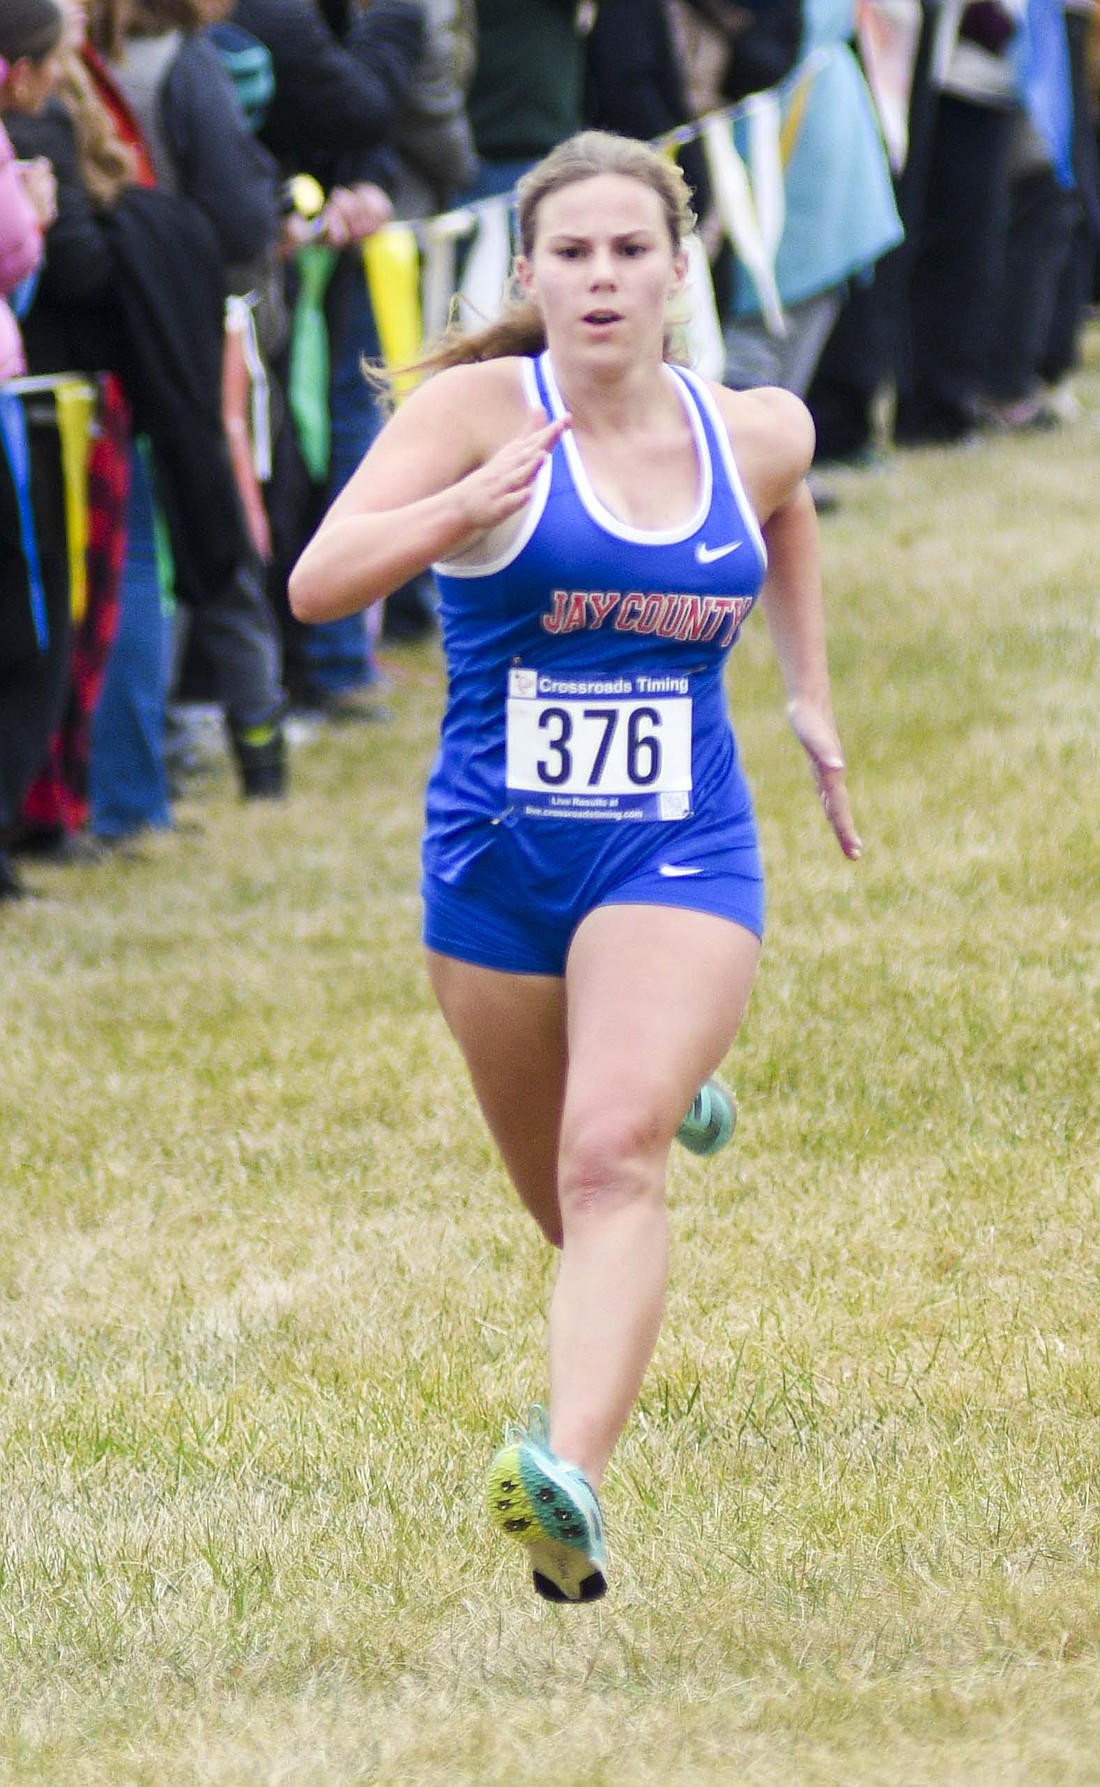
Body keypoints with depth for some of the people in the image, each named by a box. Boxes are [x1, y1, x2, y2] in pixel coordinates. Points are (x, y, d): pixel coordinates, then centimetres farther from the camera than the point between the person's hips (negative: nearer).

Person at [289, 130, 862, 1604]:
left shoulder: (757, 433, 2)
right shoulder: (485, 407, -9)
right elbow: (318, 583, -19)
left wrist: (811, 693, 25)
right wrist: (463, 510, -34)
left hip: (680, 857, -1)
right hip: (496, 859, 1)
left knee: (611, 1159, -24)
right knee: (569, 1204, 17)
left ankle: (571, 1476, -38)